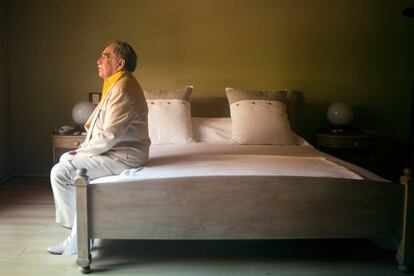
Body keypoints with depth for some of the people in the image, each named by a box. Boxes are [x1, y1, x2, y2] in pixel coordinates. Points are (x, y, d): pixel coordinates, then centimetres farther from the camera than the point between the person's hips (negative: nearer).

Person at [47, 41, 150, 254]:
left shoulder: (123, 89, -21)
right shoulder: (116, 85, 14)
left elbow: (110, 134, -25)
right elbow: (102, 126, 17)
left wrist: (82, 152, -12)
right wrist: (83, 150, 7)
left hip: (122, 156, -11)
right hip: (116, 150, 11)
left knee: (60, 172, -12)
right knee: (66, 159, 19)